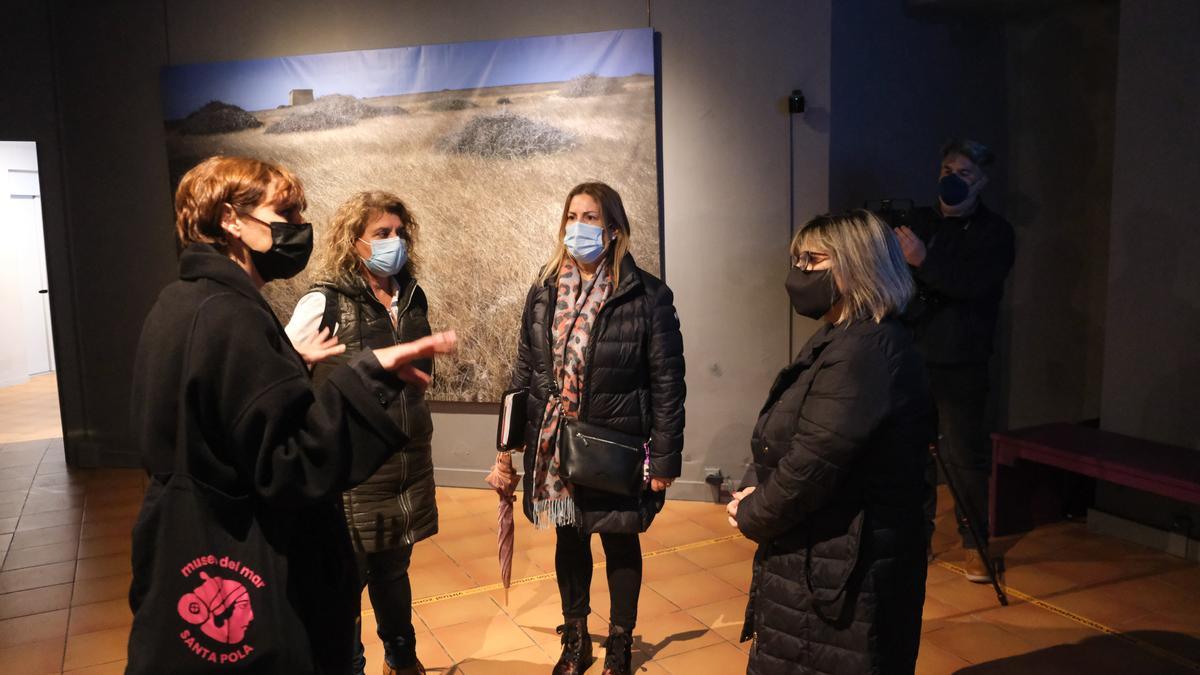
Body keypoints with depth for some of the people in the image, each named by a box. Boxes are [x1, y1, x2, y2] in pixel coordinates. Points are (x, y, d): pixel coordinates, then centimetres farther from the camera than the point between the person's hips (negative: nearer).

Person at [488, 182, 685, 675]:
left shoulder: (647, 295, -11)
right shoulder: (545, 292, 2)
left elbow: (667, 383, -9)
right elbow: (524, 371, 7)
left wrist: (665, 459, -10)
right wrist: (507, 445, 6)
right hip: (555, 447, 4)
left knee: (621, 545, 13)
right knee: (569, 540, 18)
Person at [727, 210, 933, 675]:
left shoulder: (864, 352, -24)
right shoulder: (845, 340, 11)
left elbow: (812, 466, -26)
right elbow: (794, 445, 16)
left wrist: (752, 516, -9)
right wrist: (758, 493, 0)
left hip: (843, 571, -10)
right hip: (826, 557, 10)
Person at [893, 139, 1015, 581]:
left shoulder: (995, 232, 1)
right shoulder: (921, 222, 13)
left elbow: (974, 284, -16)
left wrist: (925, 262, -28)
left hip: (961, 365, -3)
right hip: (914, 356, 3)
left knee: (965, 457, 0)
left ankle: (974, 545, 13)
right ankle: (918, 536, 18)